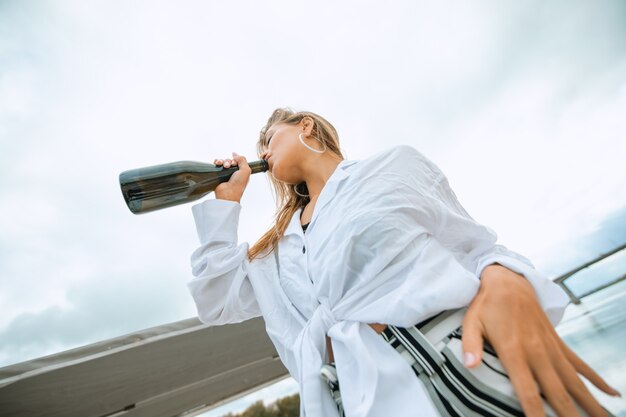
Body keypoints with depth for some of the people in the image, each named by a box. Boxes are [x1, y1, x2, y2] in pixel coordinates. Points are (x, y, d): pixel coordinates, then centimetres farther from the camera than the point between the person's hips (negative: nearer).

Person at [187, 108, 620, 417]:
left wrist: (508, 284, -18)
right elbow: (217, 301, 18)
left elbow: (475, 248, 6)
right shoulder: (279, 248, 21)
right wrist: (226, 199, 18)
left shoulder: (394, 164, 8)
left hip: (472, 369, -3)